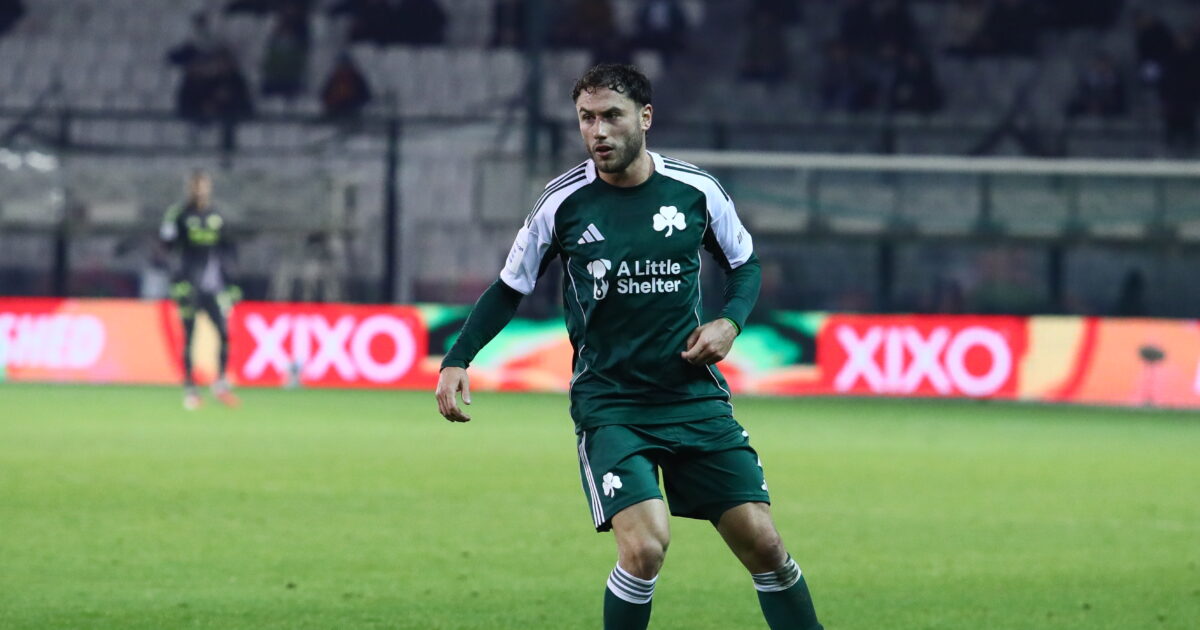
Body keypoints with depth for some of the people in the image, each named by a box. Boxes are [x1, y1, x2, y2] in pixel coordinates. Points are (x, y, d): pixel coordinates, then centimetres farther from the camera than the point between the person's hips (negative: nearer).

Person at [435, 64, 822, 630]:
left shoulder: (696, 191, -2)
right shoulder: (564, 201, -6)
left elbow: (745, 264, 14)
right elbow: (510, 288, 6)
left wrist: (729, 322, -5)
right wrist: (457, 360, -4)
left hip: (695, 396, 2)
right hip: (608, 406, -2)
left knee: (762, 544, -2)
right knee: (645, 546, -21)